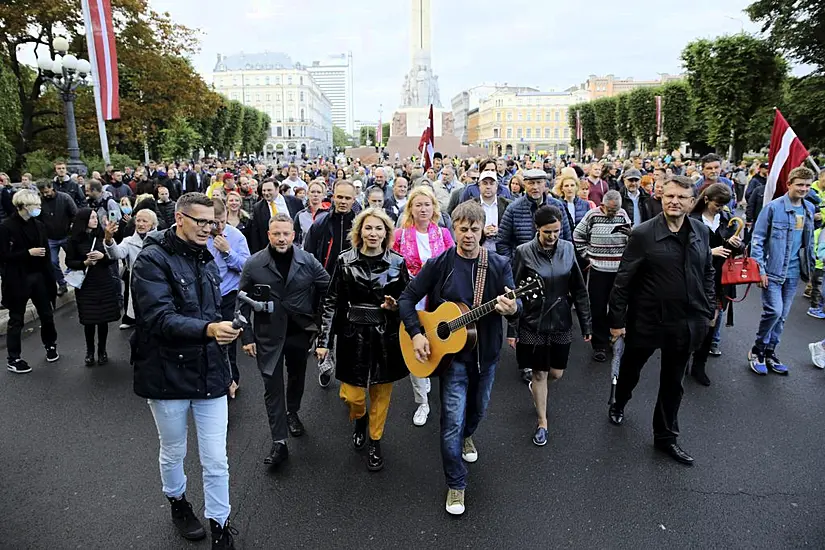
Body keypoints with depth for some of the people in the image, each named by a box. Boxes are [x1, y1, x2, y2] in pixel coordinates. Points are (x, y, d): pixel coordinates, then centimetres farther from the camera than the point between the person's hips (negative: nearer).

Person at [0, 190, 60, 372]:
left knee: (47, 315, 14)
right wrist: (28, 253, -20)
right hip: (18, 280, -5)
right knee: (16, 320, 6)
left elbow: (46, 253, 7)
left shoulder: (39, 225, 4)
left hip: (38, 277, 5)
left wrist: (50, 279, 4)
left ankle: (51, 346, 36)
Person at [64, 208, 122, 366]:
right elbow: (69, 262, 1)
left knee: (104, 318, 5)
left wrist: (103, 255, -18)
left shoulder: (102, 236, 0)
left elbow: (114, 257, 1)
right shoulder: (74, 240, -3)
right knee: (89, 319, 4)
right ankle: (90, 351, 23)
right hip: (85, 284, -1)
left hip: (105, 283, 1)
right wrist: (85, 263, -16)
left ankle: (102, 350, 22)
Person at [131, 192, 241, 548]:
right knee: (173, 453, 19)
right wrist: (208, 329, -39)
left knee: (216, 461, 6)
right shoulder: (152, 260, -12)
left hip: (209, 374, 4)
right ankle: (178, 503, 46)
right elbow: (158, 318, -24)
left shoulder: (206, 260, 8)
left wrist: (225, 369, 17)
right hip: (168, 375, -4)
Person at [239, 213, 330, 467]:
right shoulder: (254, 264, -8)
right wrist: (246, 337, -6)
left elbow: (328, 290, 2)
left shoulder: (308, 261, -7)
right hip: (268, 335, -1)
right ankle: (279, 442, 9)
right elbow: (243, 302, -4)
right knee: (272, 386, 1)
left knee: (297, 377, 20)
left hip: (300, 331, 2)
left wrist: (319, 320, 2)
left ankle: (292, 413, 48)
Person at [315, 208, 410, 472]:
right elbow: (332, 301, -2)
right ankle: (359, 418, 40)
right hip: (354, 334, 0)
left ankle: (374, 441, 34)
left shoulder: (397, 262, -2)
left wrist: (395, 306, -16)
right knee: (351, 395, 4)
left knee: (381, 393, 11)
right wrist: (323, 339, -6)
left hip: (386, 336, 1)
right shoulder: (345, 260, -3)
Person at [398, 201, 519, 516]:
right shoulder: (439, 264, -9)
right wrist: (415, 334, -17)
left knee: (478, 408, 22)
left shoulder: (499, 265, -4)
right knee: (453, 419, -3)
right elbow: (407, 298, -4)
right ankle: (456, 484, 15)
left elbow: (516, 302, -9)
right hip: (451, 352, -2)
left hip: (486, 352, 3)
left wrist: (512, 308, -34)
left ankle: (466, 437, 57)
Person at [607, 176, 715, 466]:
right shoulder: (643, 233, -15)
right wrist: (617, 319, -12)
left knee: (673, 383, 16)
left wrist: (710, 308, 9)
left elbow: (708, 272, 11)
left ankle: (665, 437, 33)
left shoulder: (701, 232, -1)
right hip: (647, 319, -3)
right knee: (630, 367, 20)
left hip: (686, 323, 4)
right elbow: (623, 279, -13)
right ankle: (619, 405, 50)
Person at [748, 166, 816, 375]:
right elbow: (757, 239, -10)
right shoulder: (773, 207, -11)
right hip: (773, 270, -6)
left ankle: (769, 352, 25)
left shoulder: (809, 209, 6)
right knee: (774, 311, -12)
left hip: (793, 272, 6)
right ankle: (757, 350, 7)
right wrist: (759, 270, -14)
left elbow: (809, 240, 16)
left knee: (782, 316, 11)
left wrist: (810, 267, 14)